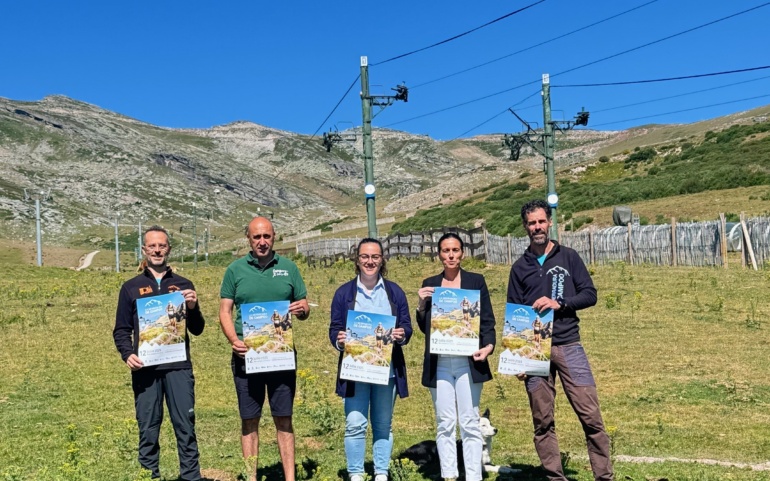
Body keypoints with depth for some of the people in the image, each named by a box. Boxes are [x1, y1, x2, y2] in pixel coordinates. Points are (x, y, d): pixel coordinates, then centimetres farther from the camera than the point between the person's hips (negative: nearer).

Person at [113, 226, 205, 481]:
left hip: (179, 367, 0)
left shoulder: (184, 285, 10)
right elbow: (121, 330, 11)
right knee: (148, 430, 5)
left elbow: (197, 330, 10)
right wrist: (127, 354, -7)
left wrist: (193, 308, -9)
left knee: (185, 426, 0)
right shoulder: (131, 287, 10)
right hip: (145, 369, 0)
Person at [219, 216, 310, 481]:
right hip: (246, 355, 0)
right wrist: (234, 340, -13)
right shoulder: (235, 269, 5)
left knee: (284, 419, 5)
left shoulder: (288, 268, 6)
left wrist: (302, 309, -13)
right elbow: (225, 311, 4)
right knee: (249, 420, 7)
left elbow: (304, 307, 10)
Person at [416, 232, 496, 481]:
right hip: (439, 363, 2)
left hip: (467, 361, -2)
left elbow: (487, 320, 4)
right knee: (445, 423, 5)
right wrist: (422, 305, -4)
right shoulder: (429, 285, 11)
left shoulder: (476, 281, 6)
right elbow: (424, 327, 13)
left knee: (469, 422, 1)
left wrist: (488, 345, -13)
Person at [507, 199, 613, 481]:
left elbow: (590, 294, 4)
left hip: (569, 346, -1)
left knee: (591, 415, -5)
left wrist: (559, 303, -13)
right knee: (542, 421, 3)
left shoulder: (568, 257, 8)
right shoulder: (520, 267, 11)